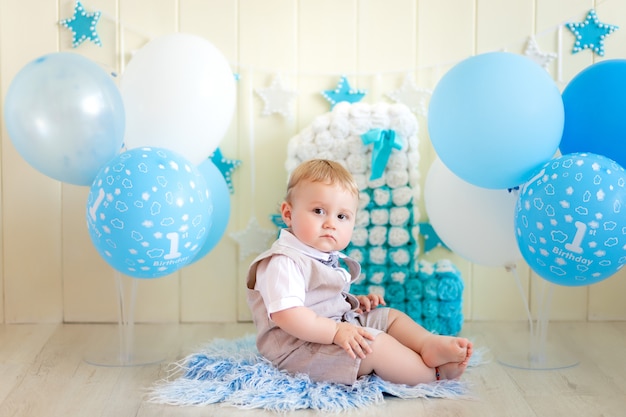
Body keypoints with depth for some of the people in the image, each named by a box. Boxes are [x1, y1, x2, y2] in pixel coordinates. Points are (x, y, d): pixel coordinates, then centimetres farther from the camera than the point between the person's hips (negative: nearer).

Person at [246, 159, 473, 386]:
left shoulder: (326, 257, 13)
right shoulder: (283, 263, -21)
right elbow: (286, 314, -32)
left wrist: (352, 301, 9)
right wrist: (336, 330, -31)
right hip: (300, 346, -11)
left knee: (391, 316, 10)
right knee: (374, 343, -24)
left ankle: (429, 343, -13)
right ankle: (434, 372, -12)